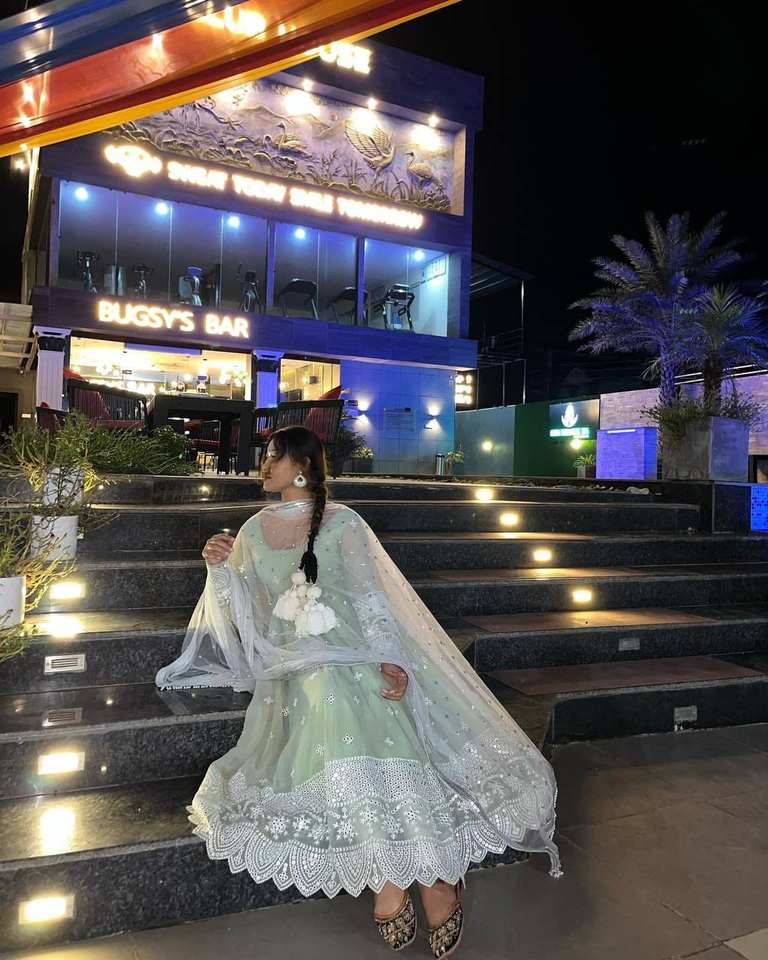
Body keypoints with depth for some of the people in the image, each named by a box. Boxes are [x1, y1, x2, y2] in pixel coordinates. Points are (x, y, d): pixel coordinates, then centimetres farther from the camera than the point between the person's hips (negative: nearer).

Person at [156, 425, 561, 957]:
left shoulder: (342, 523, 4)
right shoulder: (254, 529, 16)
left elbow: (370, 596, -4)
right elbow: (247, 613, 18)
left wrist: (390, 659, -17)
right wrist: (221, 568, 1)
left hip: (352, 653, -2)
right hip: (293, 664, 2)